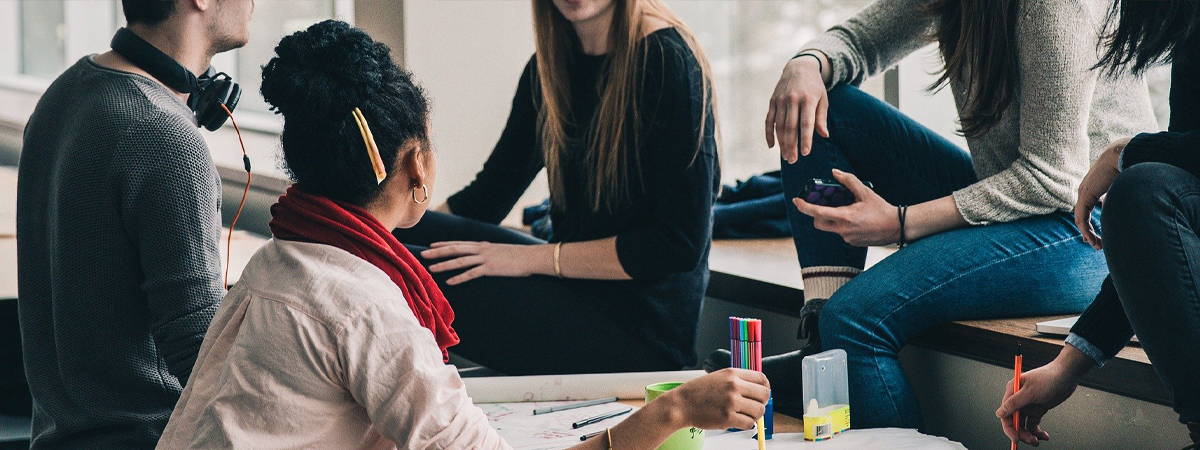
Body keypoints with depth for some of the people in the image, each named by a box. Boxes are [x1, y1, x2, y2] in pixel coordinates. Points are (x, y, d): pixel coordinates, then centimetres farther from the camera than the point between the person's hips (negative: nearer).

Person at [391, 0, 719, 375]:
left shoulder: (666, 61, -14)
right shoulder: (551, 65, 9)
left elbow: (680, 244, -18)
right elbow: (487, 196, 14)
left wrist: (533, 258, -17)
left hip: (640, 329, -8)